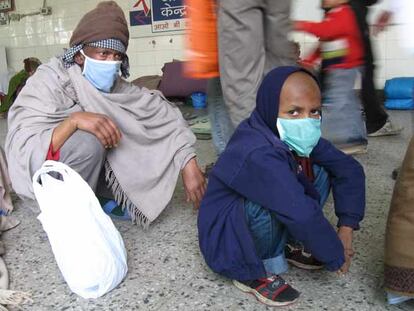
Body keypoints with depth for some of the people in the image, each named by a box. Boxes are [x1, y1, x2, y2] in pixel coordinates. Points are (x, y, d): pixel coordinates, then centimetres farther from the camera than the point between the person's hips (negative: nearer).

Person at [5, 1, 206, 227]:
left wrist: (189, 165, -25)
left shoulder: (115, 86, -11)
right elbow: (22, 150, -33)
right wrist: (74, 120, -46)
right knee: (89, 138, -33)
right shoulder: (48, 81, -23)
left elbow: (165, 113, -15)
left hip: (96, 170, 5)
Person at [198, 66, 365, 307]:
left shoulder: (299, 140, -7)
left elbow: (349, 169, -3)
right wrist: (336, 255, -23)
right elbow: (301, 214, -39)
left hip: (257, 223, 8)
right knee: (273, 203, -37)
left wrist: (347, 226, -10)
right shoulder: (258, 154, -34)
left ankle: (290, 245, 6)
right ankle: (253, 273, -11)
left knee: (320, 169, 0)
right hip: (227, 241, -7)